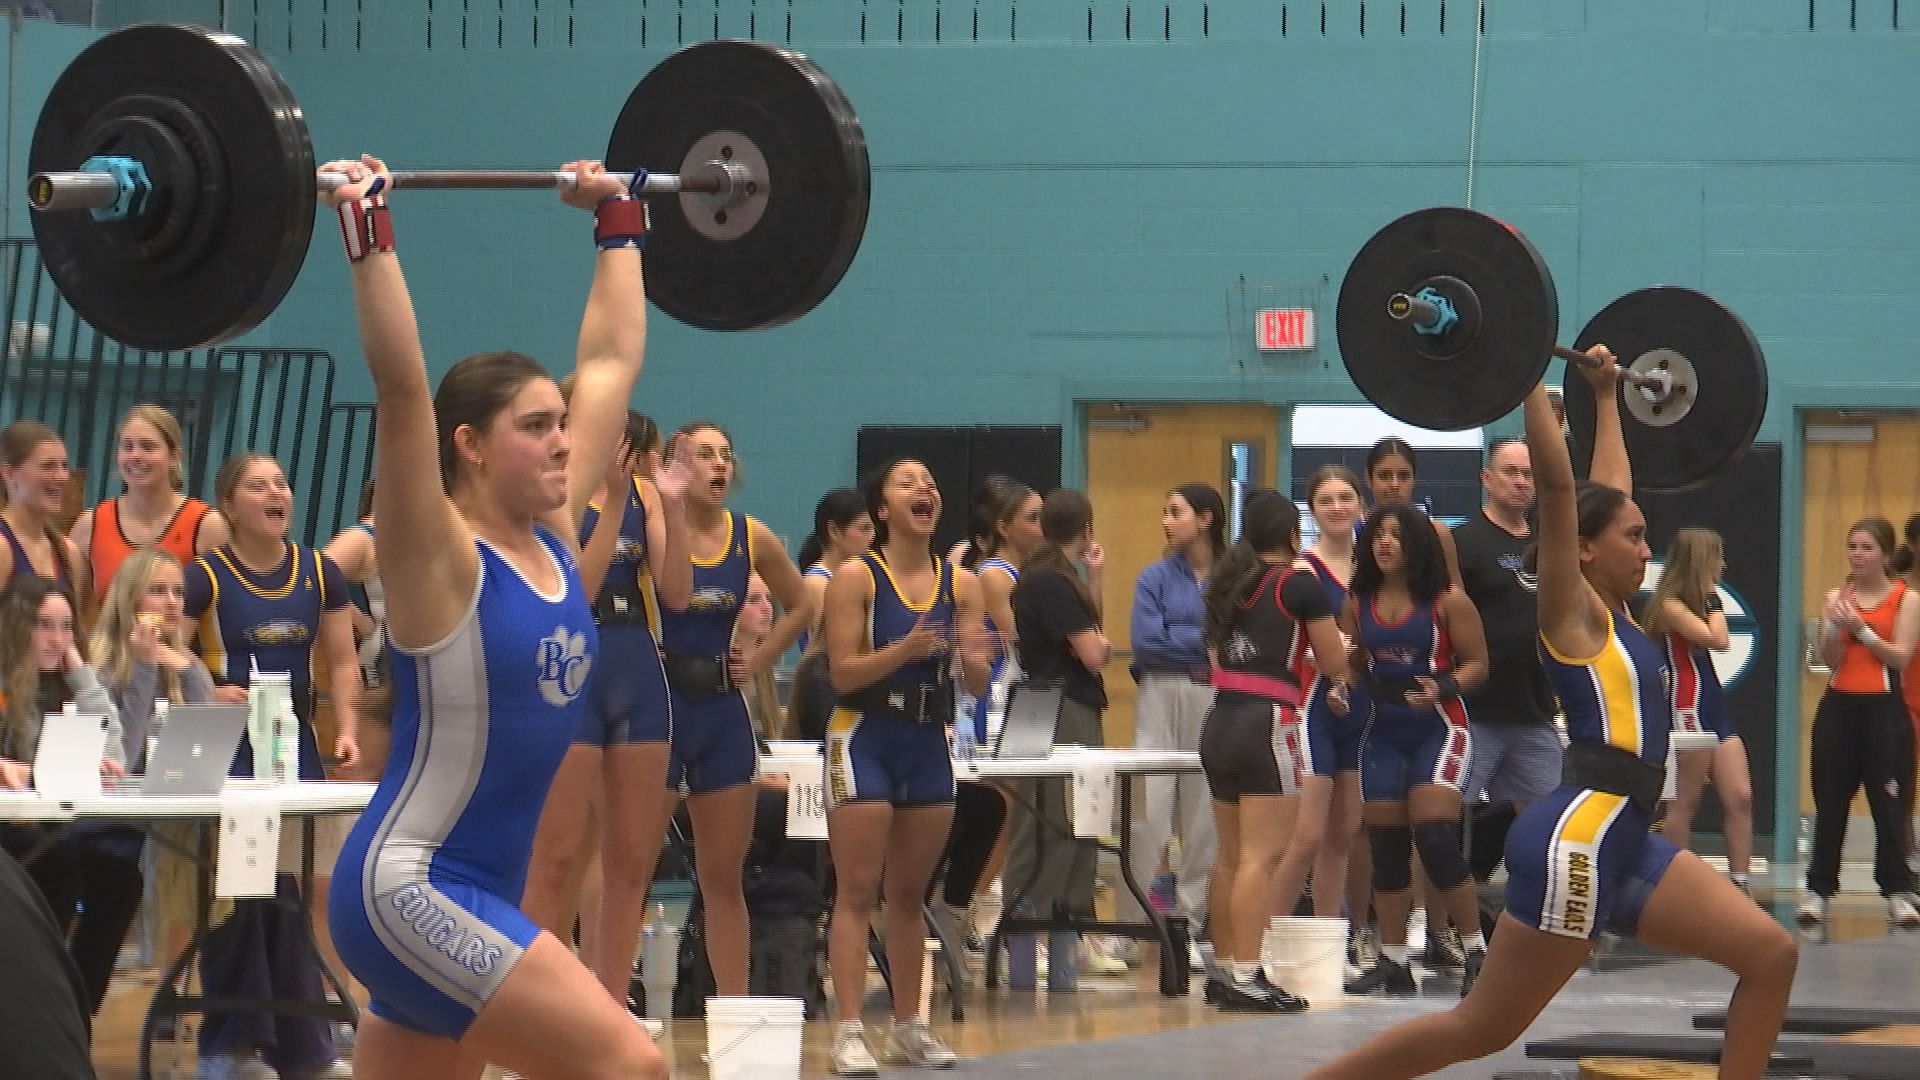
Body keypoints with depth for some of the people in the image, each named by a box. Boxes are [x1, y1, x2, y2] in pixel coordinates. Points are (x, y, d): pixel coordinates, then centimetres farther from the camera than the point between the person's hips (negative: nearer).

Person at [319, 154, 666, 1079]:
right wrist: (369, 237, -27)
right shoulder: (440, 560, -11)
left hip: (478, 894, 8)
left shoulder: (554, 536, 8)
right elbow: (401, 386, -24)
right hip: (408, 889, -8)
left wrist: (618, 222, 21)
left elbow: (610, 359, 17)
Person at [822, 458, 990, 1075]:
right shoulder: (857, 577, -6)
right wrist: (905, 650, -25)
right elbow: (843, 673, -11)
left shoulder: (960, 584, 7)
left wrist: (974, 660, -15)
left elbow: (978, 685, 8)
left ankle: (908, 1027, 18)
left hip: (929, 745, 5)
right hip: (864, 739, -5)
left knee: (909, 894, 12)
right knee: (857, 892, -6)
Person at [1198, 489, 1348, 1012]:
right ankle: (1246, 976, -14)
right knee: (1262, 856, -9)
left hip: (1220, 721, 7)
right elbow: (1335, 665, 0)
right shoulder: (1300, 582, -4)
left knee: (1231, 854, 14)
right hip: (1270, 721, -7)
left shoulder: (1226, 582, 14)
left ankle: (1222, 969, 19)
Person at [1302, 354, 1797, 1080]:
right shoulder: (1573, 612, -5)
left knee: (1771, 954, 2)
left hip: (1626, 840, 9)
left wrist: (1607, 397, 38)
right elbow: (1556, 483, -14)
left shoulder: (1613, 612, 16)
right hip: (1577, 839, -9)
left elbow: (1607, 488, 27)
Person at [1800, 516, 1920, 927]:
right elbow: (1831, 659, 3)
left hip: (1884, 711, -3)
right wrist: (1835, 627, -15)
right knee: (1830, 803, 2)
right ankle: (1819, 889, 6)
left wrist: (1861, 628, -17)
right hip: (1839, 707, 3)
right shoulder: (1837, 597, 9)